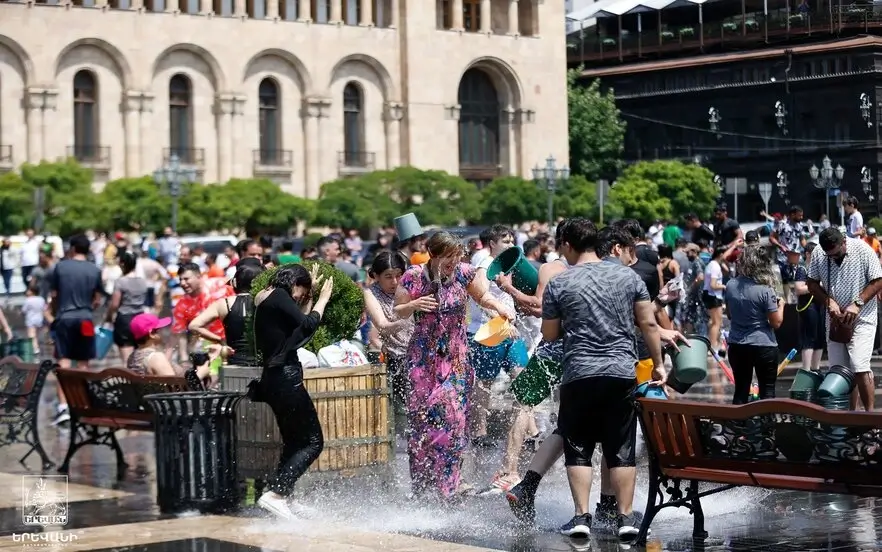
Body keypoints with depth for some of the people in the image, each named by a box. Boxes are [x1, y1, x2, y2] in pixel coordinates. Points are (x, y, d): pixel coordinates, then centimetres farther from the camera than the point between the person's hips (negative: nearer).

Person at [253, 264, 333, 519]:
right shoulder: (278, 295, -10)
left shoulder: (266, 298, 17)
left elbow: (299, 323, 22)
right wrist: (322, 299, -3)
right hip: (285, 377, -10)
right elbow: (308, 325, -17)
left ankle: (280, 496, 15)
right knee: (313, 441, -6)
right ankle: (275, 493, -15)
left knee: (294, 442, 18)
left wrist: (311, 296, 24)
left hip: (274, 378, 10)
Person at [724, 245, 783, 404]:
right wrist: (780, 305, 4)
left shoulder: (730, 285, -1)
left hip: (737, 346, 5)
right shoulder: (765, 290, -16)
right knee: (767, 390, 6)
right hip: (763, 345, -5)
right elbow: (776, 323, -11)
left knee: (741, 390, 12)